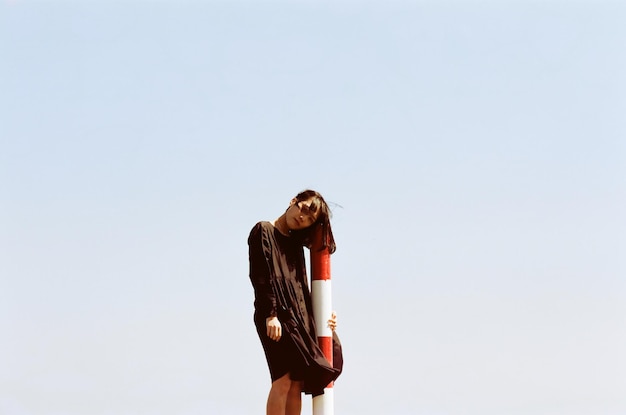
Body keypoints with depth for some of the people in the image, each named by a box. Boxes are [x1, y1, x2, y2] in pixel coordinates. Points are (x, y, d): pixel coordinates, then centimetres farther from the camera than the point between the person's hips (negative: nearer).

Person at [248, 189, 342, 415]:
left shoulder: (295, 243, 22)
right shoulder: (263, 231, 1)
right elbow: (260, 276, -10)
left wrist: (320, 315, 15)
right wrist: (270, 314, -19)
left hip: (299, 316, 7)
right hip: (275, 317, -7)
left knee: (297, 383, 0)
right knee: (283, 379, -17)